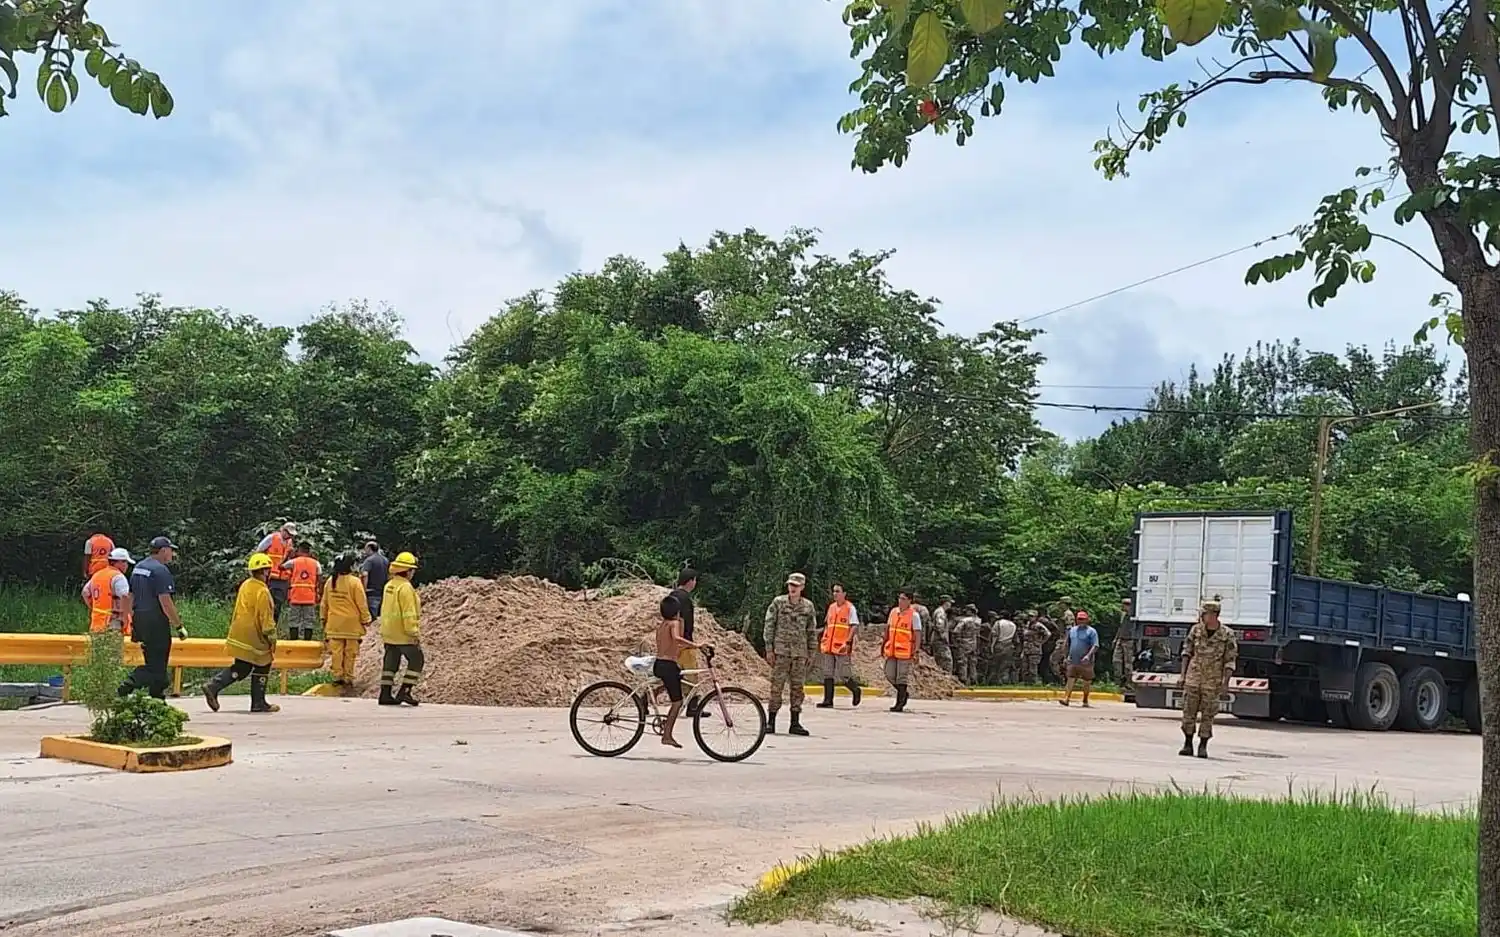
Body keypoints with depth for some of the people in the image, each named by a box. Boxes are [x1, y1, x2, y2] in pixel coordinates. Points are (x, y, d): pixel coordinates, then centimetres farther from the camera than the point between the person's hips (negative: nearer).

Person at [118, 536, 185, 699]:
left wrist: (134, 620, 25)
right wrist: (179, 626, -15)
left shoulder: (138, 568, 14)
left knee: (155, 663, 16)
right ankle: (127, 686, -20)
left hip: (139, 621, 9)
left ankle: (158, 698, 20)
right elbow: (165, 602, -20)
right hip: (156, 623, -9)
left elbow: (130, 598, 18)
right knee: (157, 666, -5)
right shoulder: (160, 570, -14)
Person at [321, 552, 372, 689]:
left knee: (336, 651, 8)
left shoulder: (330, 581, 0)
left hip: (334, 622, 4)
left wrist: (323, 618, 22)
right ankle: (348, 678, 11)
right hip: (351, 623, -3)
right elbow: (362, 603, -11)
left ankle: (337, 677, 9)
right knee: (350, 652, 6)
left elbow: (324, 602, 9)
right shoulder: (355, 582, -14)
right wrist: (366, 619, 1)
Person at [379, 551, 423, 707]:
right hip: (403, 635, -9)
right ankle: (404, 691, -6)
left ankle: (385, 694, 11)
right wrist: (414, 633, -17)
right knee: (416, 661, 0)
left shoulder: (389, 585, 11)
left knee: (390, 663, 11)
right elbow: (409, 614, -20)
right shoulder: (405, 587, -17)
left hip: (388, 633, 9)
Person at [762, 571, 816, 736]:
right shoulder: (778, 602, 1)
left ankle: (795, 723, 11)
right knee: (776, 686, -3)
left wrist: (811, 653, 9)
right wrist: (769, 649, -4)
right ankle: (770, 721, 3)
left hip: (800, 653, 3)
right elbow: (769, 626, 1)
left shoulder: (808, 606, 8)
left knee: (797, 687, 4)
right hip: (781, 650, -2)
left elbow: (812, 631, 13)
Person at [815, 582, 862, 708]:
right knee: (828, 674, 5)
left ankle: (856, 690, 21)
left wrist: (848, 642, -19)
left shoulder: (850, 608, -6)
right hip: (829, 647, 7)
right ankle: (828, 701, 8)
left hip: (842, 648, -7)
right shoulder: (831, 607, 14)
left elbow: (854, 626, -11)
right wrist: (823, 640, 16)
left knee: (844, 676, -4)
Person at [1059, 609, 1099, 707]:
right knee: (1070, 679, -4)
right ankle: (1066, 699, -10)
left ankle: (1085, 701, 15)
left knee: (1086, 682, 5)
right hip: (1072, 661, 4)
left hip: (1085, 662, -4)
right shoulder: (1072, 630, 13)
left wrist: (1088, 655, -26)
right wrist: (1069, 655, 18)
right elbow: (1068, 644, 25)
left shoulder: (1091, 631, -5)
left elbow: (1095, 646, -13)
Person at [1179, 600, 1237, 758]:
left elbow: (1230, 662, -4)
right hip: (1193, 679, 3)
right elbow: (1186, 652, 10)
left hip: (1213, 682, -3)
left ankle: (1203, 746, 9)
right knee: (1188, 712, 3)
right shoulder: (1196, 630, 4)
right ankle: (1187, 744, 12)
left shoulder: (1227, 635, -5)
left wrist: (1225, 682, -12)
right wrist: (1183, 674, 4)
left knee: (1208, 715, 0)